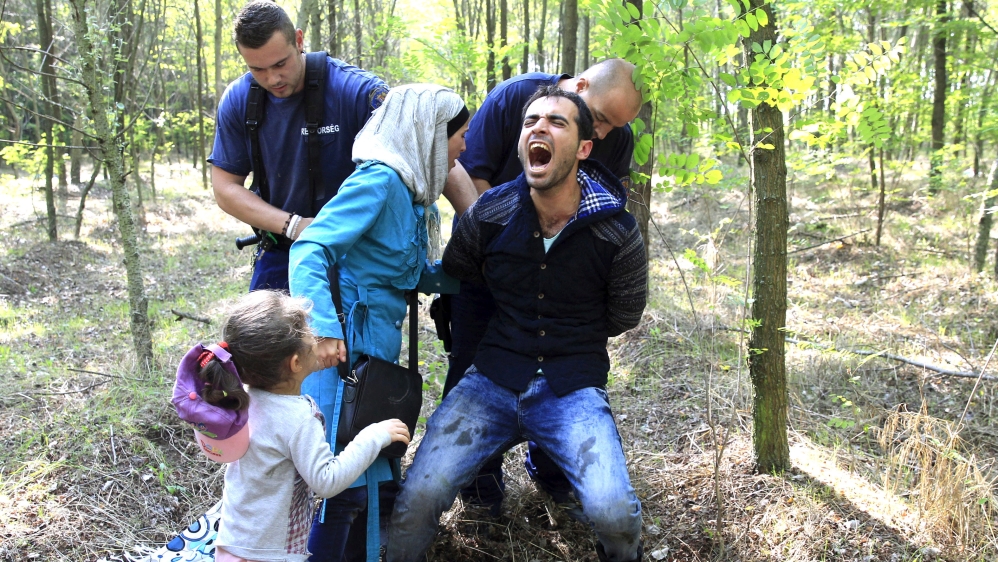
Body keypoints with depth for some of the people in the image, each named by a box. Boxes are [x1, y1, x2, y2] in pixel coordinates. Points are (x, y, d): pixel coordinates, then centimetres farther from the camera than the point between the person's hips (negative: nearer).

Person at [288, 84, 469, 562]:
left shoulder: (411, 193, 14)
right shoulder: (380, 181, -13)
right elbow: (309, 249, -21)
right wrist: (323, 326, -30)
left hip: (377, 354, 10)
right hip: (343, 351, -10)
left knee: (383, 483, 16)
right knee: (344, 485, -6)